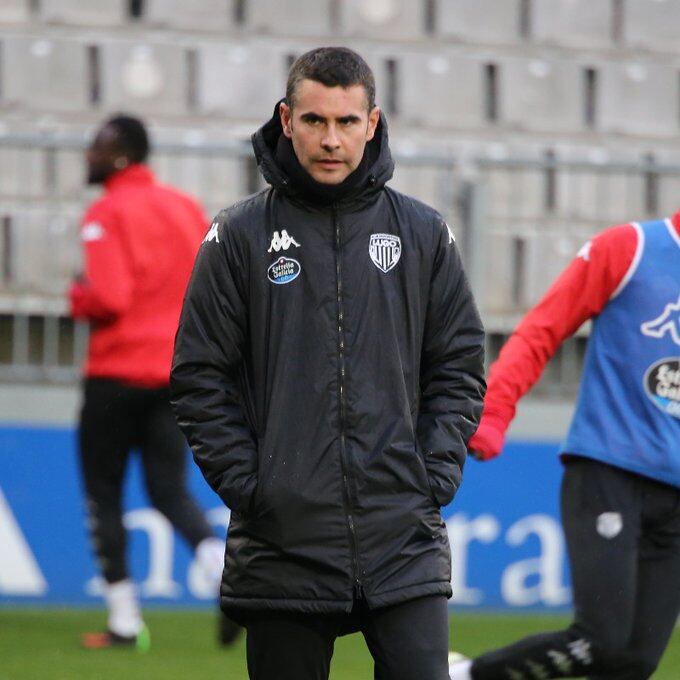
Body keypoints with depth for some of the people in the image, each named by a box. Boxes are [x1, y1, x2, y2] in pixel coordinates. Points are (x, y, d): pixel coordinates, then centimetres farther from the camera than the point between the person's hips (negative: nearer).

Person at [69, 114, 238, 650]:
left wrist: (78, 298, -2)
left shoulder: (107, 214, -11)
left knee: (104, 494, 7)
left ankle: (125, 621, 5)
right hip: (180, 375, 6)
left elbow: (108, 298, -21)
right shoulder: (187, 209, 10)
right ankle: (227, 570, -19)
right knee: (170, 489, 8)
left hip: (118, 373, -6)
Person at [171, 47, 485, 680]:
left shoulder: (423, 233, 8)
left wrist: (433, 478, -1)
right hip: (282, 542, -1)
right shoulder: (239, 236, 3)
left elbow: (459, 367, 11)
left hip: (403, 537, 1)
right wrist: (244, 484, -7)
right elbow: (200, 379, 2)